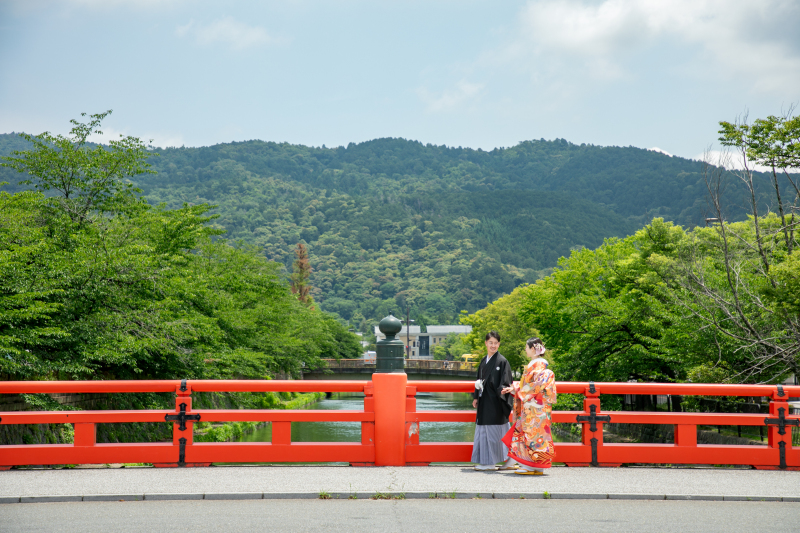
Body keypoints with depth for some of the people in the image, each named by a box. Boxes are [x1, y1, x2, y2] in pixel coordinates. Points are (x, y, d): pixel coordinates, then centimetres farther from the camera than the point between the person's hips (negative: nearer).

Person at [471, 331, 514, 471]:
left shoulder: (502, 361, -7)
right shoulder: (483, 361, 13)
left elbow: (505, 382, -12)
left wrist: (502, 391, -30)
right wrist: (476, 397, 14)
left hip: (495, 403, -7)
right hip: (484, 402, 7)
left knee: (493, 431, -2)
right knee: (483, 431, 9)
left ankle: (490, 462, 3)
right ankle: (485, 461, 15)